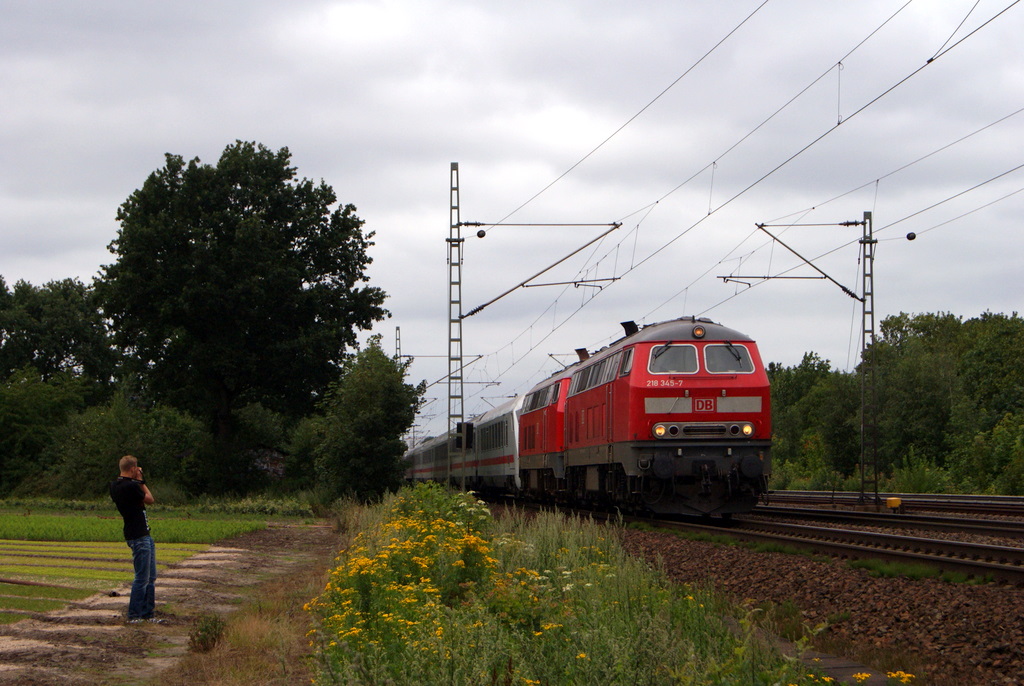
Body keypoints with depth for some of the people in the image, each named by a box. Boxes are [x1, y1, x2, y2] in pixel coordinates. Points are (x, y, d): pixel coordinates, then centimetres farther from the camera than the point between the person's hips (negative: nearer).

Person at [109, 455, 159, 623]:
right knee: (142, 578, -4)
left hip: (144, 535, 10)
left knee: (151, 577, 14)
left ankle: (148, 613, 18)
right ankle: (134, 615, 1)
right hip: (139, 536, -10)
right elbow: (150, 499, -4)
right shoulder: (131, 486, -19)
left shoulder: (115, 486, 9)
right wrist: (141, 481, 4)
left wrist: (139, 481, 13)